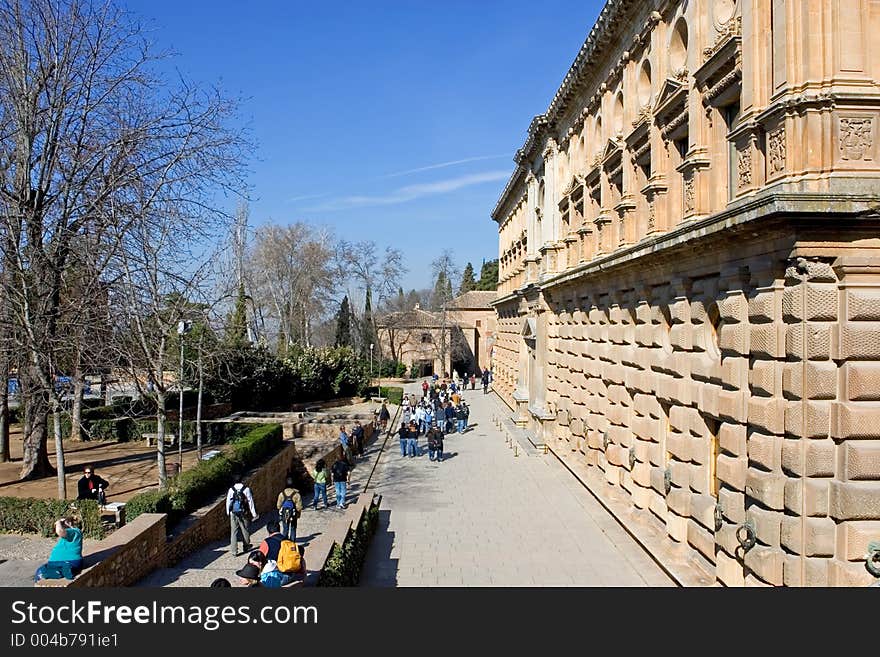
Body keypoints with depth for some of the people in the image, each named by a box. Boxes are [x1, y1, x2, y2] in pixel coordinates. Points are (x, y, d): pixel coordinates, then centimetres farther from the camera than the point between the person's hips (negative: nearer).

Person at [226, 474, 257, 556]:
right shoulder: (246, 489, -10)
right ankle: (246, 546, 33)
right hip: (243, 514, -1)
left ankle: (234, 551, 3)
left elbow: (228, 502, 4)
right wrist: (254, 514, 1)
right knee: (245, 530, 16)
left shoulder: (231, 490, -6)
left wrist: (228, 512, 21)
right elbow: (250, 502, -6)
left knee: (234, 532, 6)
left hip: (233, 514, 1)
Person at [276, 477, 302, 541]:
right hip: (293, 515, -2)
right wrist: (298, 514, 6)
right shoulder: (296, 494, -16)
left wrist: (280, 512, 19)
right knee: (293, 529, 11)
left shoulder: (282, 494, -9)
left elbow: (278, 505, 0)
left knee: (285, 529, 15)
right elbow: (299, 506, -11)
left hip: (284, 515, 2)